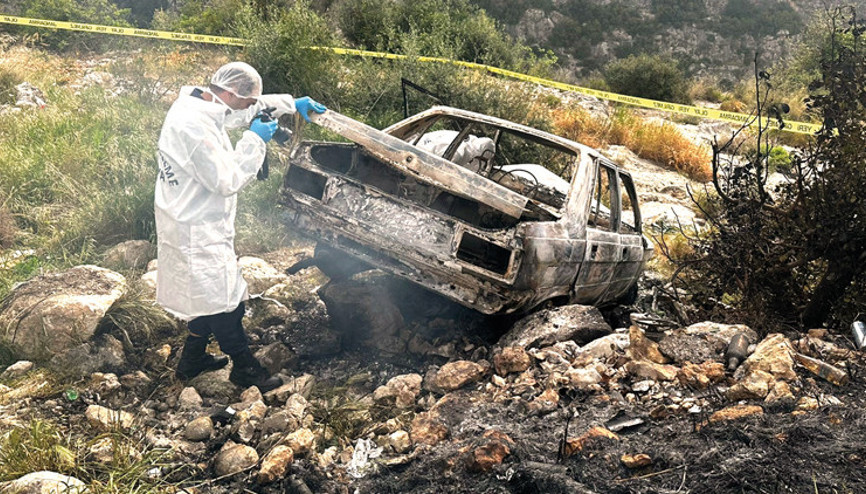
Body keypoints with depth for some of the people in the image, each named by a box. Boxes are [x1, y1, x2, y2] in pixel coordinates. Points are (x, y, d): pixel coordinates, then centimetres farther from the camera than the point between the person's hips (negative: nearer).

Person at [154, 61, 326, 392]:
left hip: (189, 222, 11)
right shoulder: (195, 127, -27)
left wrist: (292, 103, 14)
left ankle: (192, 361, 37)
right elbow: (228, 180, -25)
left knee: (207, 296, 22)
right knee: (224, 301, 3)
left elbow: (248, 109, 18)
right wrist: (254, 140, -17)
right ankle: (244, 368, 18)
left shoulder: (195, 104, 4)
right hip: (197, 231, -11)